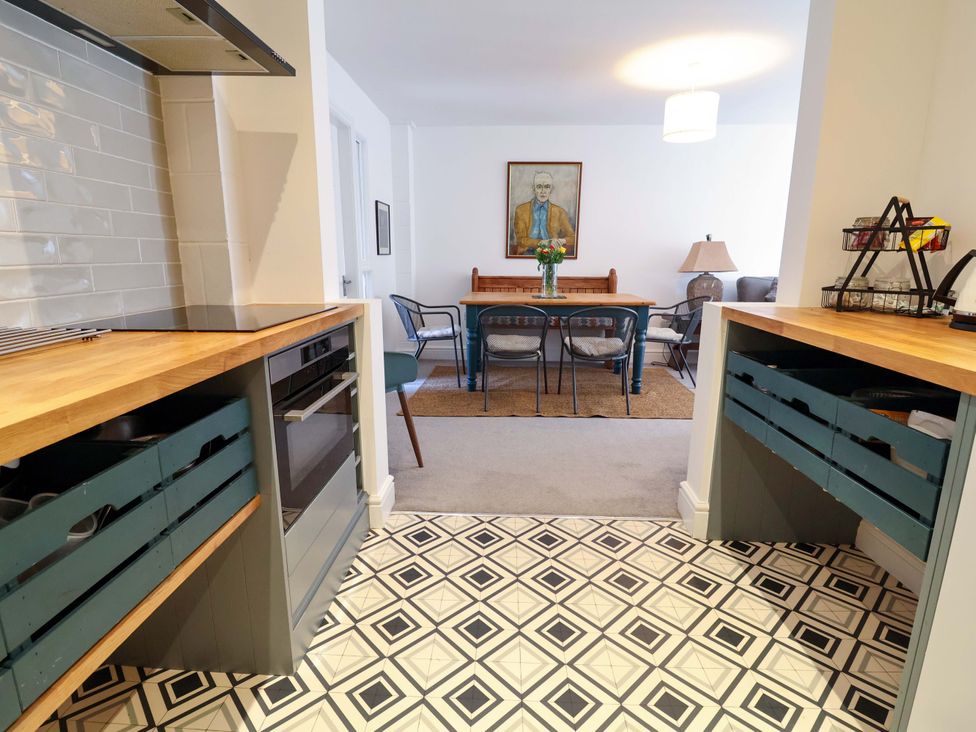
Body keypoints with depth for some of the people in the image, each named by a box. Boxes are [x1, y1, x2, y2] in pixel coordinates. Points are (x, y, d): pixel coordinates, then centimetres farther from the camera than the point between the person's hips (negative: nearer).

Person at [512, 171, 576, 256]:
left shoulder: (559, 211, 9)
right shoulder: (521, 209, 6)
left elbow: (573, 238, 9)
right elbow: (521, 240, 0)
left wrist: (562, 241, -15)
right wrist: (542, 242, -17)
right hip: (528, 253, 0)